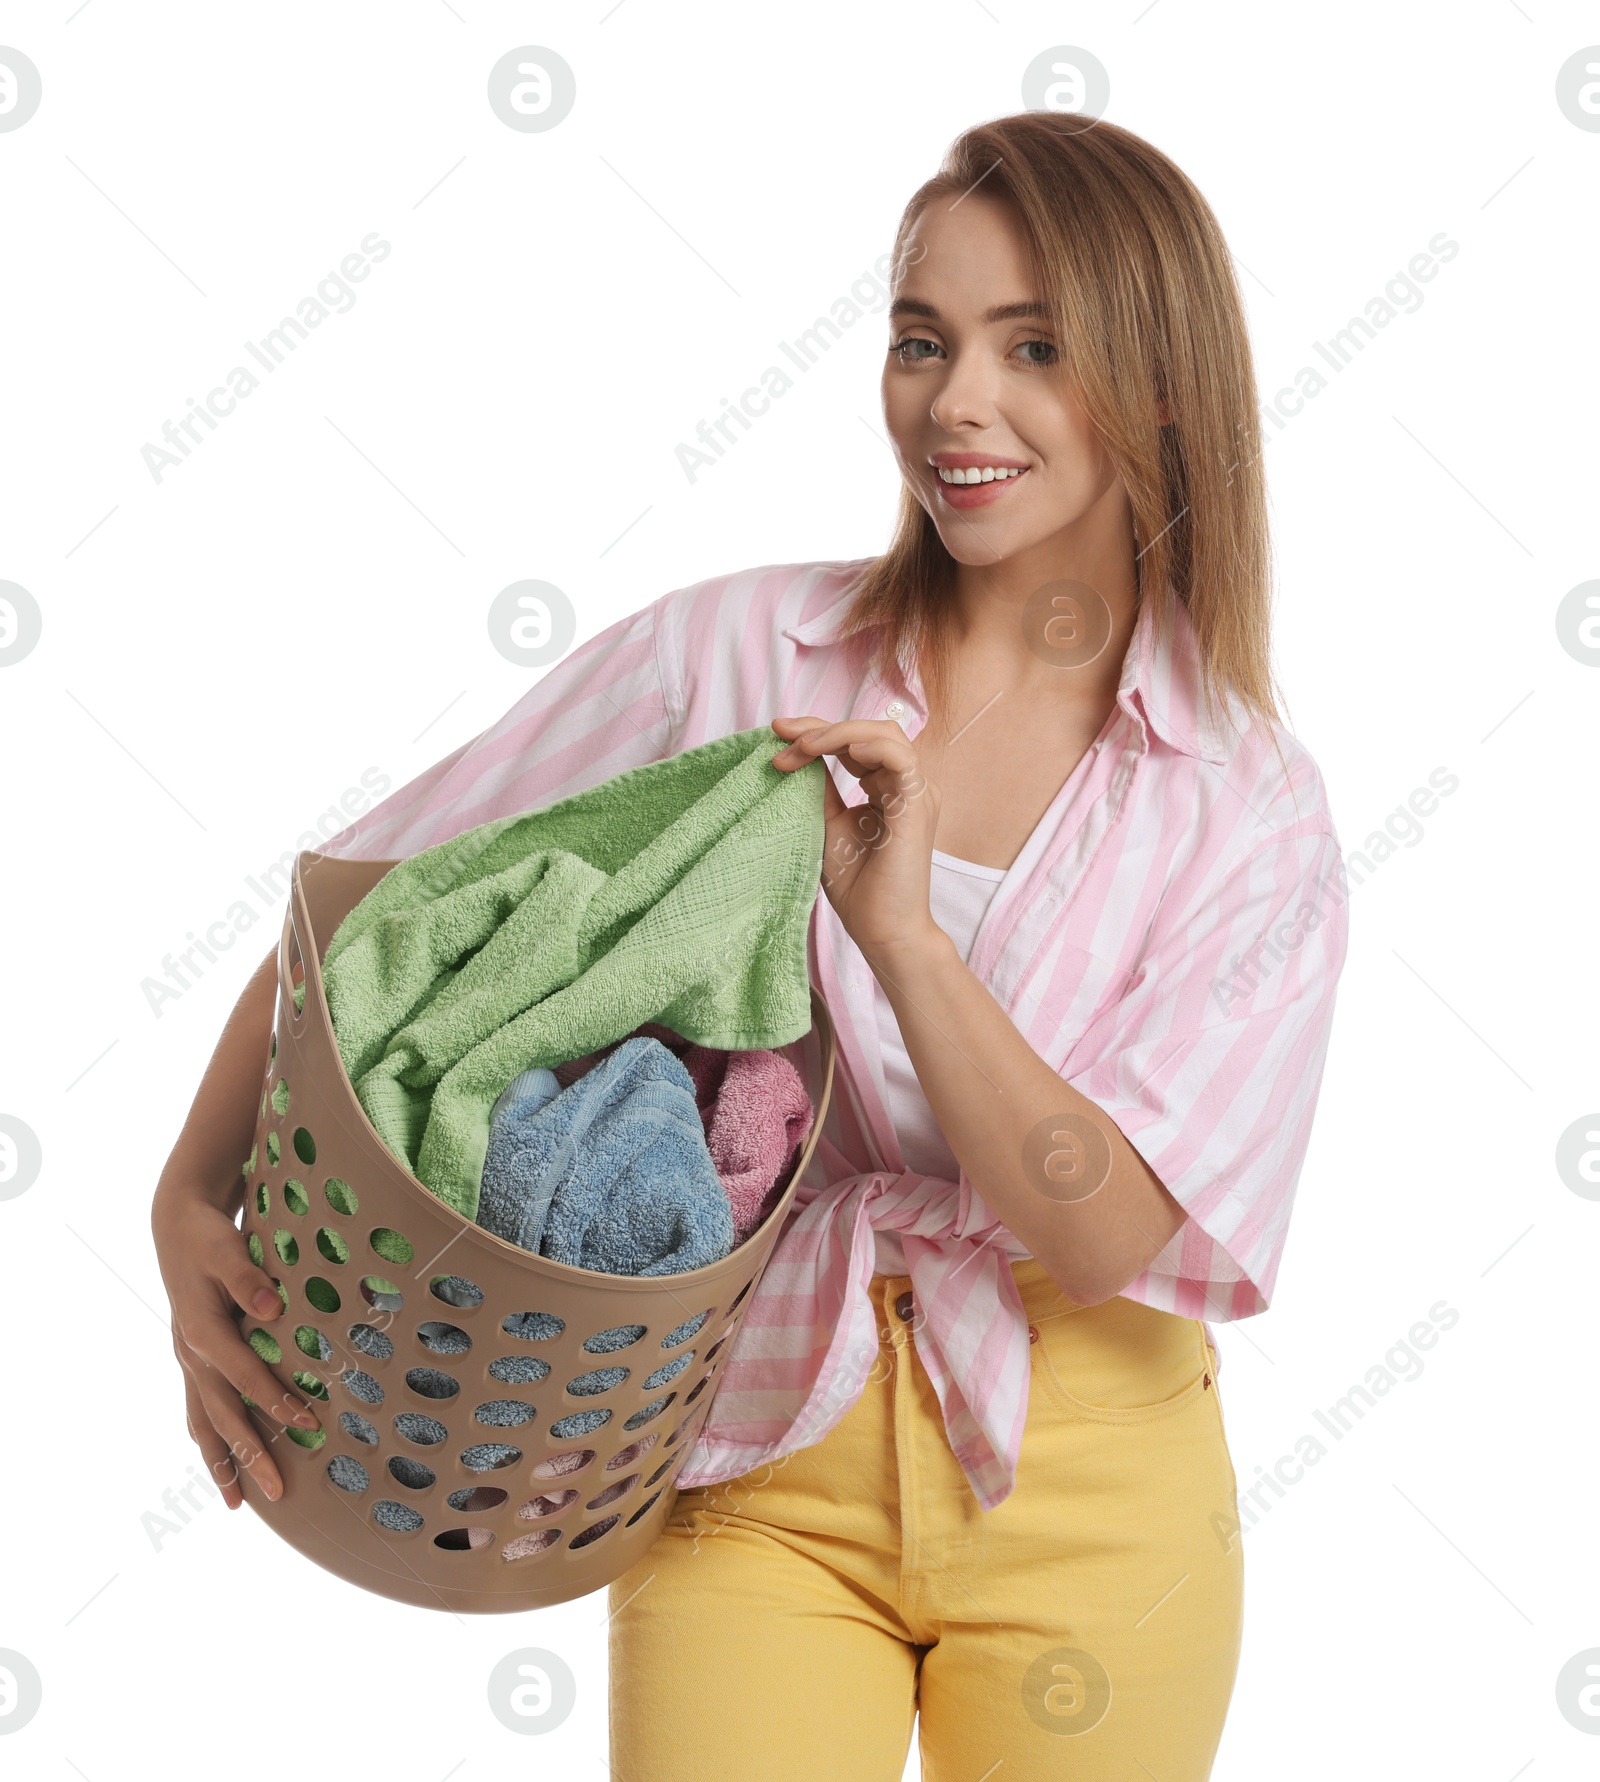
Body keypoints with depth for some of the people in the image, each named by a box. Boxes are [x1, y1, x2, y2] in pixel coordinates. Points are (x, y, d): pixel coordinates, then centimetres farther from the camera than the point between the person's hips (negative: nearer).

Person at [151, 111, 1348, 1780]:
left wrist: (897, 930, -24)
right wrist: (194, 1199, -15)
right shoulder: (734, 654, -7)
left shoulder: (1255, 811, -5)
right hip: (755, 1462, -1)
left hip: (1084, 1492, 1)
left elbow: (1108, 1235, -13)